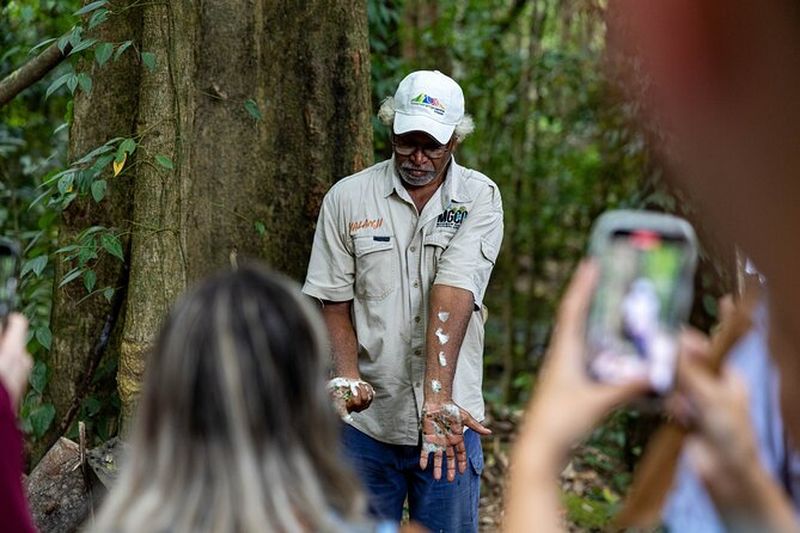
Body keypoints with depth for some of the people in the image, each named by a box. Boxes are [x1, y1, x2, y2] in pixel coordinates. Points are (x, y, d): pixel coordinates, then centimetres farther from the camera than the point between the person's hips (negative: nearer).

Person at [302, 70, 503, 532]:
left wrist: (437, 396, -25)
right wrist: (347, 376, -13)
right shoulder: (347, 198, 2)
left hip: (447, 418, -1)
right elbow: (335, 303, 4)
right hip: (366, 419, 1)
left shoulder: (479, 199, -2)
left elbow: (452, 298, -15)